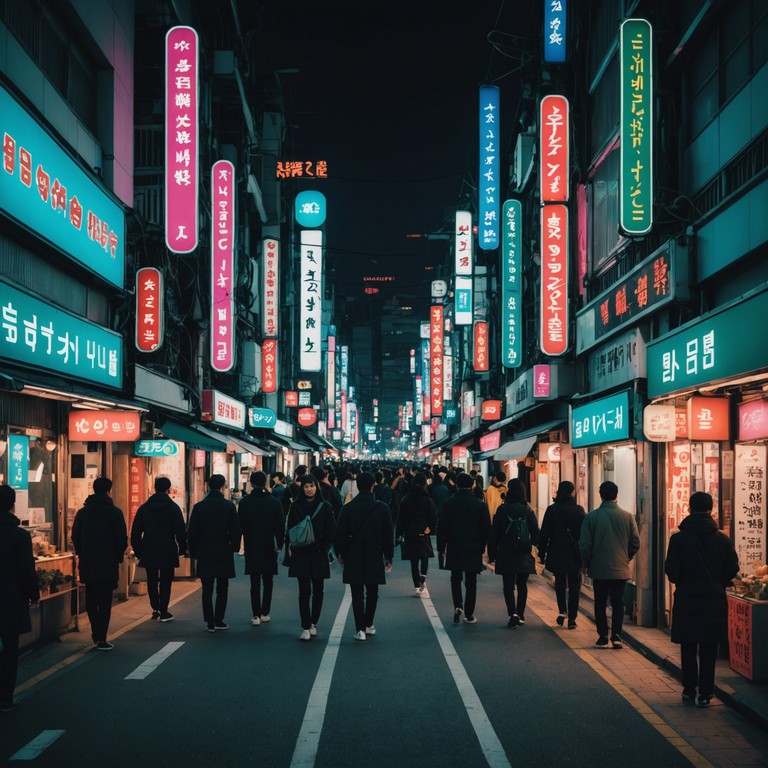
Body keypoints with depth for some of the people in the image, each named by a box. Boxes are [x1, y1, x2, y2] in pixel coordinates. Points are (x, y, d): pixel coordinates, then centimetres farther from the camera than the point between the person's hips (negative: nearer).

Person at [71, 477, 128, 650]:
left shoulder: (82, 512, 2)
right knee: (105, 601, -1)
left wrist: (82, 554, 15)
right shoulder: (115, 513, -8)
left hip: (87, 564, 3)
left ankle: (97, 634, 19)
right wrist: (119, 556, 7)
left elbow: (75, 537, 5)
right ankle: (101, 638, -5)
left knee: (91, 600, 16)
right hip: (108, 564, -3)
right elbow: (122, 538, -9)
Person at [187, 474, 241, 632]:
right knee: (222, 589, 10)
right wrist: (234, 547, 9)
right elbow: (235, 530, -5)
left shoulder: (199, 507, -2)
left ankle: (210, 621, 3)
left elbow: (192, 532, 0)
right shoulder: (229, 506, -6)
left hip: (204, 554, 1)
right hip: (224, 553, -1)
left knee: (207, 589, 6)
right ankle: (218, 620, 9)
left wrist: (193, 551, 8)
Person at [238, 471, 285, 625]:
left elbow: (240, 526, -2)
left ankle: (256, 615, -1)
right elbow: (280, 525, -3)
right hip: (269, 548, 0)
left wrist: (239, 544, 8)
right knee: (268, 582, 11)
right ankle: (264, 613, 10)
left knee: (255, 583, 4)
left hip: (251, 548, 0)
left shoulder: (244, 502, -4)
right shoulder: (274, 502, -4)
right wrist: (279, 545, 6)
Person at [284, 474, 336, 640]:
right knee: (304, 591, -4)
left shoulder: (324, 506, 1)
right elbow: (290, 529, 7)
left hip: (319, 554, 0)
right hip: (301, 554, 0)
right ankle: (305, 628, -4)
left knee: (318, 591, 8)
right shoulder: (296, 506, 4)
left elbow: (331, 530, 3)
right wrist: (290, 548, -3)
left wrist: (326, 548, -5)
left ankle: (313, 623, 22)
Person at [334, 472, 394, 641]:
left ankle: (360, 629, -3)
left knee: (357, 595, 2)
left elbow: (341, 535, -2)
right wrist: (388, 557, 9)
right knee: (372, 593, 16)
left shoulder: (348, 508, -5)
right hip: (374, 557, 1)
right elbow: (388, 536, -1)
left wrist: (341, 554, 12)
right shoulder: (382, 508, -5)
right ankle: (368, 625, 23)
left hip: (353, 558, -1)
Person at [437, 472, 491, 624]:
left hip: (454, 548, 0)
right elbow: (486, 529, -1)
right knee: (471, 582, 7)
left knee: (455, 579, 15)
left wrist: (441, 547, 7)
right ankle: (469, 615, 9)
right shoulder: (480, 505, -4)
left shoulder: (449, 503, -5)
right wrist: (482, 547, 12)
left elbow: (442, 527, -3)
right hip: (473, 549, 0)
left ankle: (458, 606, -5)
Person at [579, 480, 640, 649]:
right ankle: (616, 635, -3)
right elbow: (636, 543, 0)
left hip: (598, 569, -1)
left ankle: (603, 637, 7)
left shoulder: (591, 517, -7)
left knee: (600, 603, 9)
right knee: (618, 603, 8)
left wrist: (586, 564, 9)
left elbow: (584, 544, -6)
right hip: (620, 568, 1)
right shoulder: (627, 516, -4)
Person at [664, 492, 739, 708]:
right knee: (709, 649, 6)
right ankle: (705, 693, 6)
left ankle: (689, 690, 15)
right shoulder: (722, 539, -3)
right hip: (714, 600, 1)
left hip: (686, 600, -1)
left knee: (688, 648, 11)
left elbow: (672, 571, -11)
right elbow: (732, 569, -3)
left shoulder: (678, 538, -8)